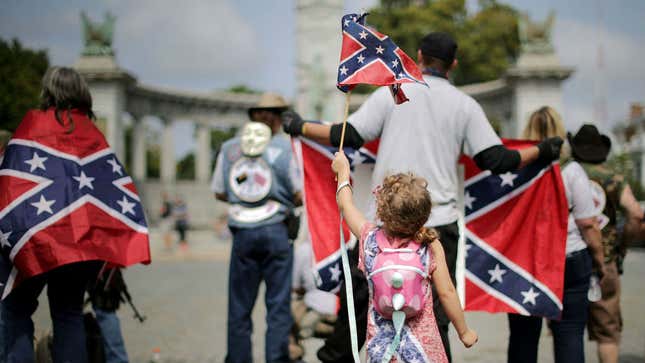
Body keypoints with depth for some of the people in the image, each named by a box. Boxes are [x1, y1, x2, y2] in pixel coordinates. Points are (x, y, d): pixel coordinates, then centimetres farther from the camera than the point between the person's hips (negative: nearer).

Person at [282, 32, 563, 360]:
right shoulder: (466, 105, 6)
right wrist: (541, 151, 20)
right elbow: (496, 160, 3)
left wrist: (300, 127, 14)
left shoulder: (391, 93, 3)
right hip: (439, 222, 0)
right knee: (435, 318, 5)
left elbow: (348, 136, -1)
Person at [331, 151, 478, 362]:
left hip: (381, 341, 2)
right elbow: (446, 293, -8)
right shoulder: (431, 246, -11)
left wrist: (342, 170, 29)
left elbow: (346, 205, 13)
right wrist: (464, 332, 5)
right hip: (422, 341, -1)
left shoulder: (370, 238, -5)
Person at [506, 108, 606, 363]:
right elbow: (588, 225, -7)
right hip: (569, 262, -2)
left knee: (522, 335, 11)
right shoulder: (571, 170, -7)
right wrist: (600, 262, 6)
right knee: (569, 335, 2)